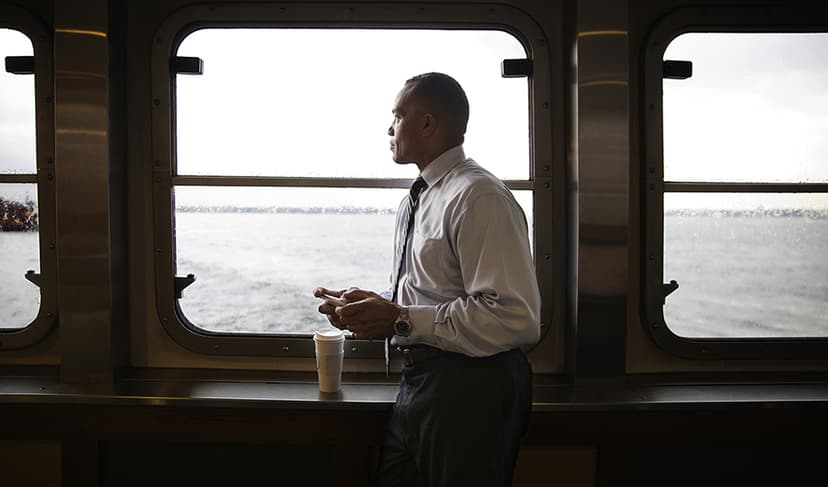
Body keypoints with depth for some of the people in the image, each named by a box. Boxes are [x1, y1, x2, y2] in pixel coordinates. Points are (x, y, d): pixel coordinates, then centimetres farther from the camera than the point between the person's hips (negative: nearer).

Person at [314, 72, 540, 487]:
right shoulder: (414, 202, 13)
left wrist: (401, 320, -22)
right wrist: (368, 305, 2)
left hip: (470, 388, -8)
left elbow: (514, 319, -25)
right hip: (418, 382, 9)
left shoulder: (479, 197, -17)